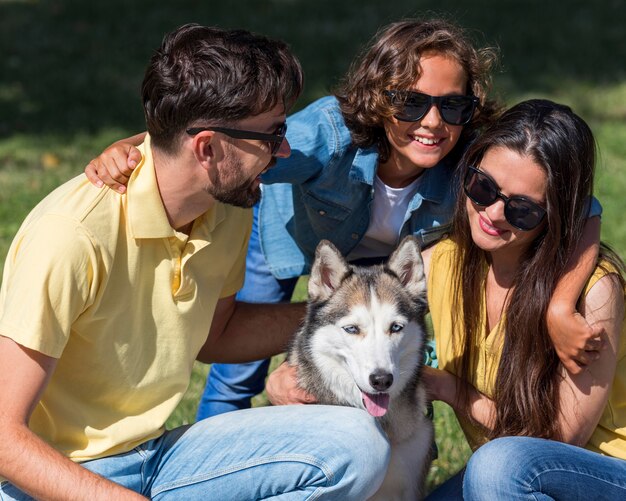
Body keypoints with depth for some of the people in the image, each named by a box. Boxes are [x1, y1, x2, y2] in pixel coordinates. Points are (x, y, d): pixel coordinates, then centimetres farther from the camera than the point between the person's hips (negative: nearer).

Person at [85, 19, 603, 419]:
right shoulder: (332, 132, -44)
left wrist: (560, 309, -46)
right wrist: (130, 151, -72)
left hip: (382, 257, 2)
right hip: (290, 231, -2)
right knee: (241, 368, 5)